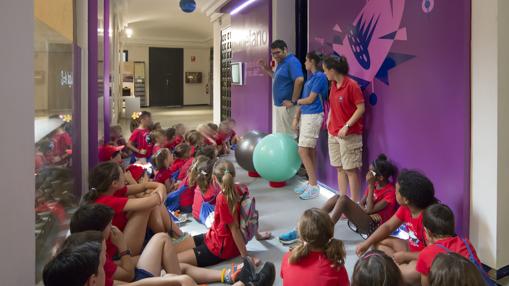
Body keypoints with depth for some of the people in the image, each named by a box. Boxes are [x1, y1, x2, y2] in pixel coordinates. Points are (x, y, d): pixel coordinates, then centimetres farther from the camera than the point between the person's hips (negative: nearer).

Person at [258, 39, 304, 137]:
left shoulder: (292, 61, -15)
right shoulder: (281, 63, 15)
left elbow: (299, 80, -27)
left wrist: (293, 101, -23)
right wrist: (267, 69, 16)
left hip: (287, 106, -10)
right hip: (280, 105, 10)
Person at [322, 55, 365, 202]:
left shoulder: (351, 85, -14)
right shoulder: (333, 85, 8)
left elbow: (361, 108, -16)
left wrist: (347, 126, -19)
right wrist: (329, 121, 8)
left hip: (349, 134, -7)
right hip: (333, 133, 8)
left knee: (351, 170, -2)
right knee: (340, 168, 12)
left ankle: (355, 204, 6)